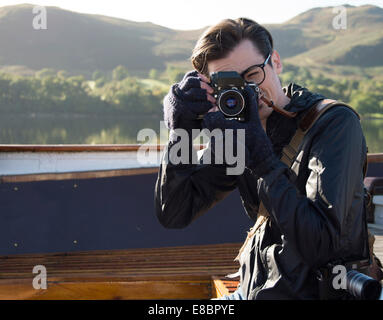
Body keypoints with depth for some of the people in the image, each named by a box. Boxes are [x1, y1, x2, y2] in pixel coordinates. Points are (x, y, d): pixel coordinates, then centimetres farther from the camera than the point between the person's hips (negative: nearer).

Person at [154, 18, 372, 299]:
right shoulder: (238, 130, 2)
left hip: (312, 291, -6)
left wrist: (260, 156, -26)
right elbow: (174, 215, 0)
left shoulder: (336, 123, -15)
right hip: (251, 291, 6)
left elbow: (320, 245, -25)